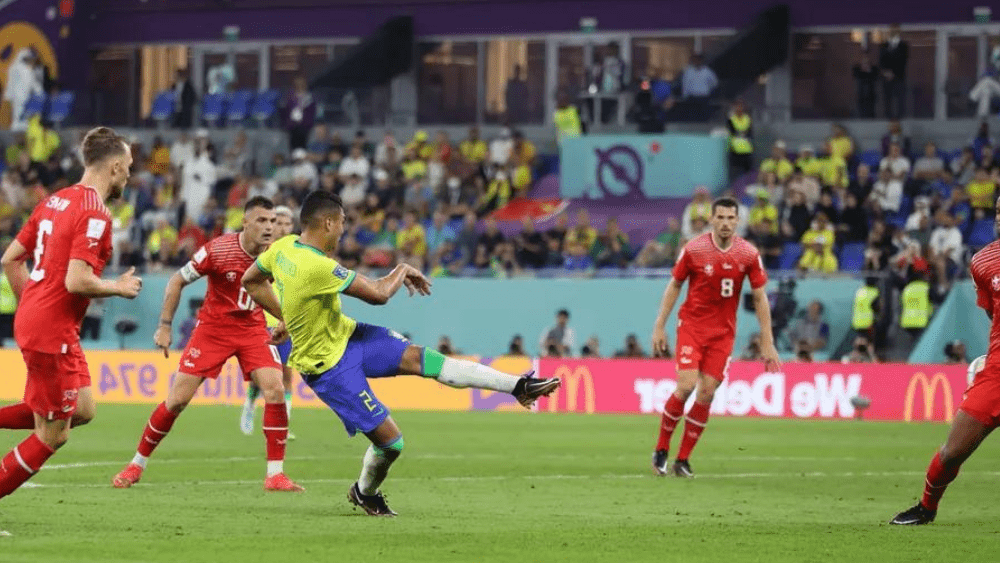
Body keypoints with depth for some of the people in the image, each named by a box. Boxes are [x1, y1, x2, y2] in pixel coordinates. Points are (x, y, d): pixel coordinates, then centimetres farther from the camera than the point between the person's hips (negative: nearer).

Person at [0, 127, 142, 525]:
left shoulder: (56, 201, 11)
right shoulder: (95, 214, -16)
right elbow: (77, 281, -24)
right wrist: (120, 288, -7)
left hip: (32, 319, 9)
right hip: (52, 332, -9)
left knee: (83, 410, 15)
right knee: (53, 436, 0)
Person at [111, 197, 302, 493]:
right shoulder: (218, 250, -20)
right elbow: (177, 280, -8)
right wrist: (165, 326, -11)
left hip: (253, 329, 2)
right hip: (212, 327, -2)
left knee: (275, 391, -18)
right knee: (177, 399, -4)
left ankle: (275, 474, -10)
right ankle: (137, 464, 13)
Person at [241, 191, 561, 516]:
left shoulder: (283, 247, -5)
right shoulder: (317, 266, -32)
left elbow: (251, 280, 13)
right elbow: (378, 294, -25)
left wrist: (286, 317, 21)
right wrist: (403, 271, -5)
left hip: (344, 334, 9)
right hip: (329, 366, -9)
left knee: (417, 357, -7)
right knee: (389, 440, -5)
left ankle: (518, 386, -13)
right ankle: (364, 493, 26)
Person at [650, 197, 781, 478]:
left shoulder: (749, 254, -5)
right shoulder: (693, 249, -8)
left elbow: (760, 298, 2)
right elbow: (674, 286, 4)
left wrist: (767, 342, -1)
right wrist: (659, 326, 2)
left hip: (723, 331, 2)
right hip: (692, 325, -2)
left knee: (707, 393, -4)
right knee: (686, 386, -15)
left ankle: (683, 459, 6)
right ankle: (661, 450, 2)